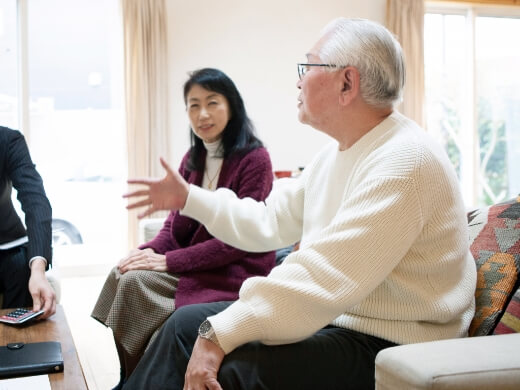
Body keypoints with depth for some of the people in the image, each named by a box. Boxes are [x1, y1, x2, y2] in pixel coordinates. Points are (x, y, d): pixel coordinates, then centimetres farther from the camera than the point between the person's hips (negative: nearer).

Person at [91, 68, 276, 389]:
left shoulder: (254, 158, -12)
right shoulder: (192, 159, 10)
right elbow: (175, 225, 10)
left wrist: (168, 261, -20)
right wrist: (148, 252, -12)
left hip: (236, 274, -6)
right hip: (194, 265, 7)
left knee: (134, 283, -21)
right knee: (123, 274, -16)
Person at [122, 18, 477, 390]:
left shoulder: (403, 162, -23)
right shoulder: (334, 155, 10)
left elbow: (323, 278, -30)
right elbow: (269, 221, 18)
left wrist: (220, 334, -29)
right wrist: (189, 198, 21)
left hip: (388, 347, -9)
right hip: (330, 317, 9)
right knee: (185, 324, 5)